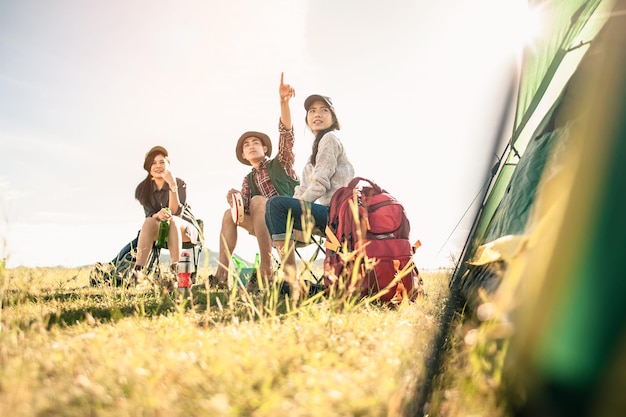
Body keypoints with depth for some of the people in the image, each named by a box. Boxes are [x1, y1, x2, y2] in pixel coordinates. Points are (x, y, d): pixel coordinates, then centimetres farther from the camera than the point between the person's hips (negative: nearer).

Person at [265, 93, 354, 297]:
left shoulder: (330, 138, 1)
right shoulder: (317, 146, 28)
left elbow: (321, 183, -12)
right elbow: (303, 189, 20)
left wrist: (299, 207, -13)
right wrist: (293, 207, 4)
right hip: (327, 212, 9)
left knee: (276, 204, -22)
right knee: (272, 212, 5)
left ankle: (292, 283, -28)